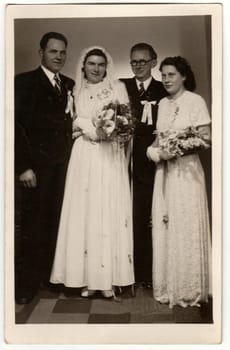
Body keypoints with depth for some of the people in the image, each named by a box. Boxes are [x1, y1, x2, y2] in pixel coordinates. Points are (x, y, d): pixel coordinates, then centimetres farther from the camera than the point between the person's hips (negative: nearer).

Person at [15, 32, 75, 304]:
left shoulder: (69, 85, 13)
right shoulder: (24, 82, -1)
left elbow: (70, 122, 13)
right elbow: (16, 125, -7)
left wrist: (71, 157, 0)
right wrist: (23, 166, -14)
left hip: (64, 164, 4)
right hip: (37, 164, -4)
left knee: (56, 221, 8)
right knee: (34, 222, 3)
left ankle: (51, 273, 21)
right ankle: (28, 281, 16)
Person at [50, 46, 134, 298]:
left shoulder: (118, 87, 12)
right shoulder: (76, 91, 16)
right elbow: (73, 122, 7)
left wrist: (88, 126, -11)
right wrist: (98, 128, -7)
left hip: (110, 157, -1)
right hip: (84, 157, 1)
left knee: (110, 211, -5)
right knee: (84, 213, -3)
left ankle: (109, 277, 0)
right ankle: (87, 277, 2)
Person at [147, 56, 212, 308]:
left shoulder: (195, 101, -5)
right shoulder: (163, 103, 13)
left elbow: (206, 139, -9)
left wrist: (178, 150, -17)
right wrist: (154, 150, -3)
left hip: (185, 171, -6)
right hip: (164, 171, 6)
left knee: (186, 229, -1)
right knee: (164, 228, 7)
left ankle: (189, 289, 12)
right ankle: (167, 286, 19)